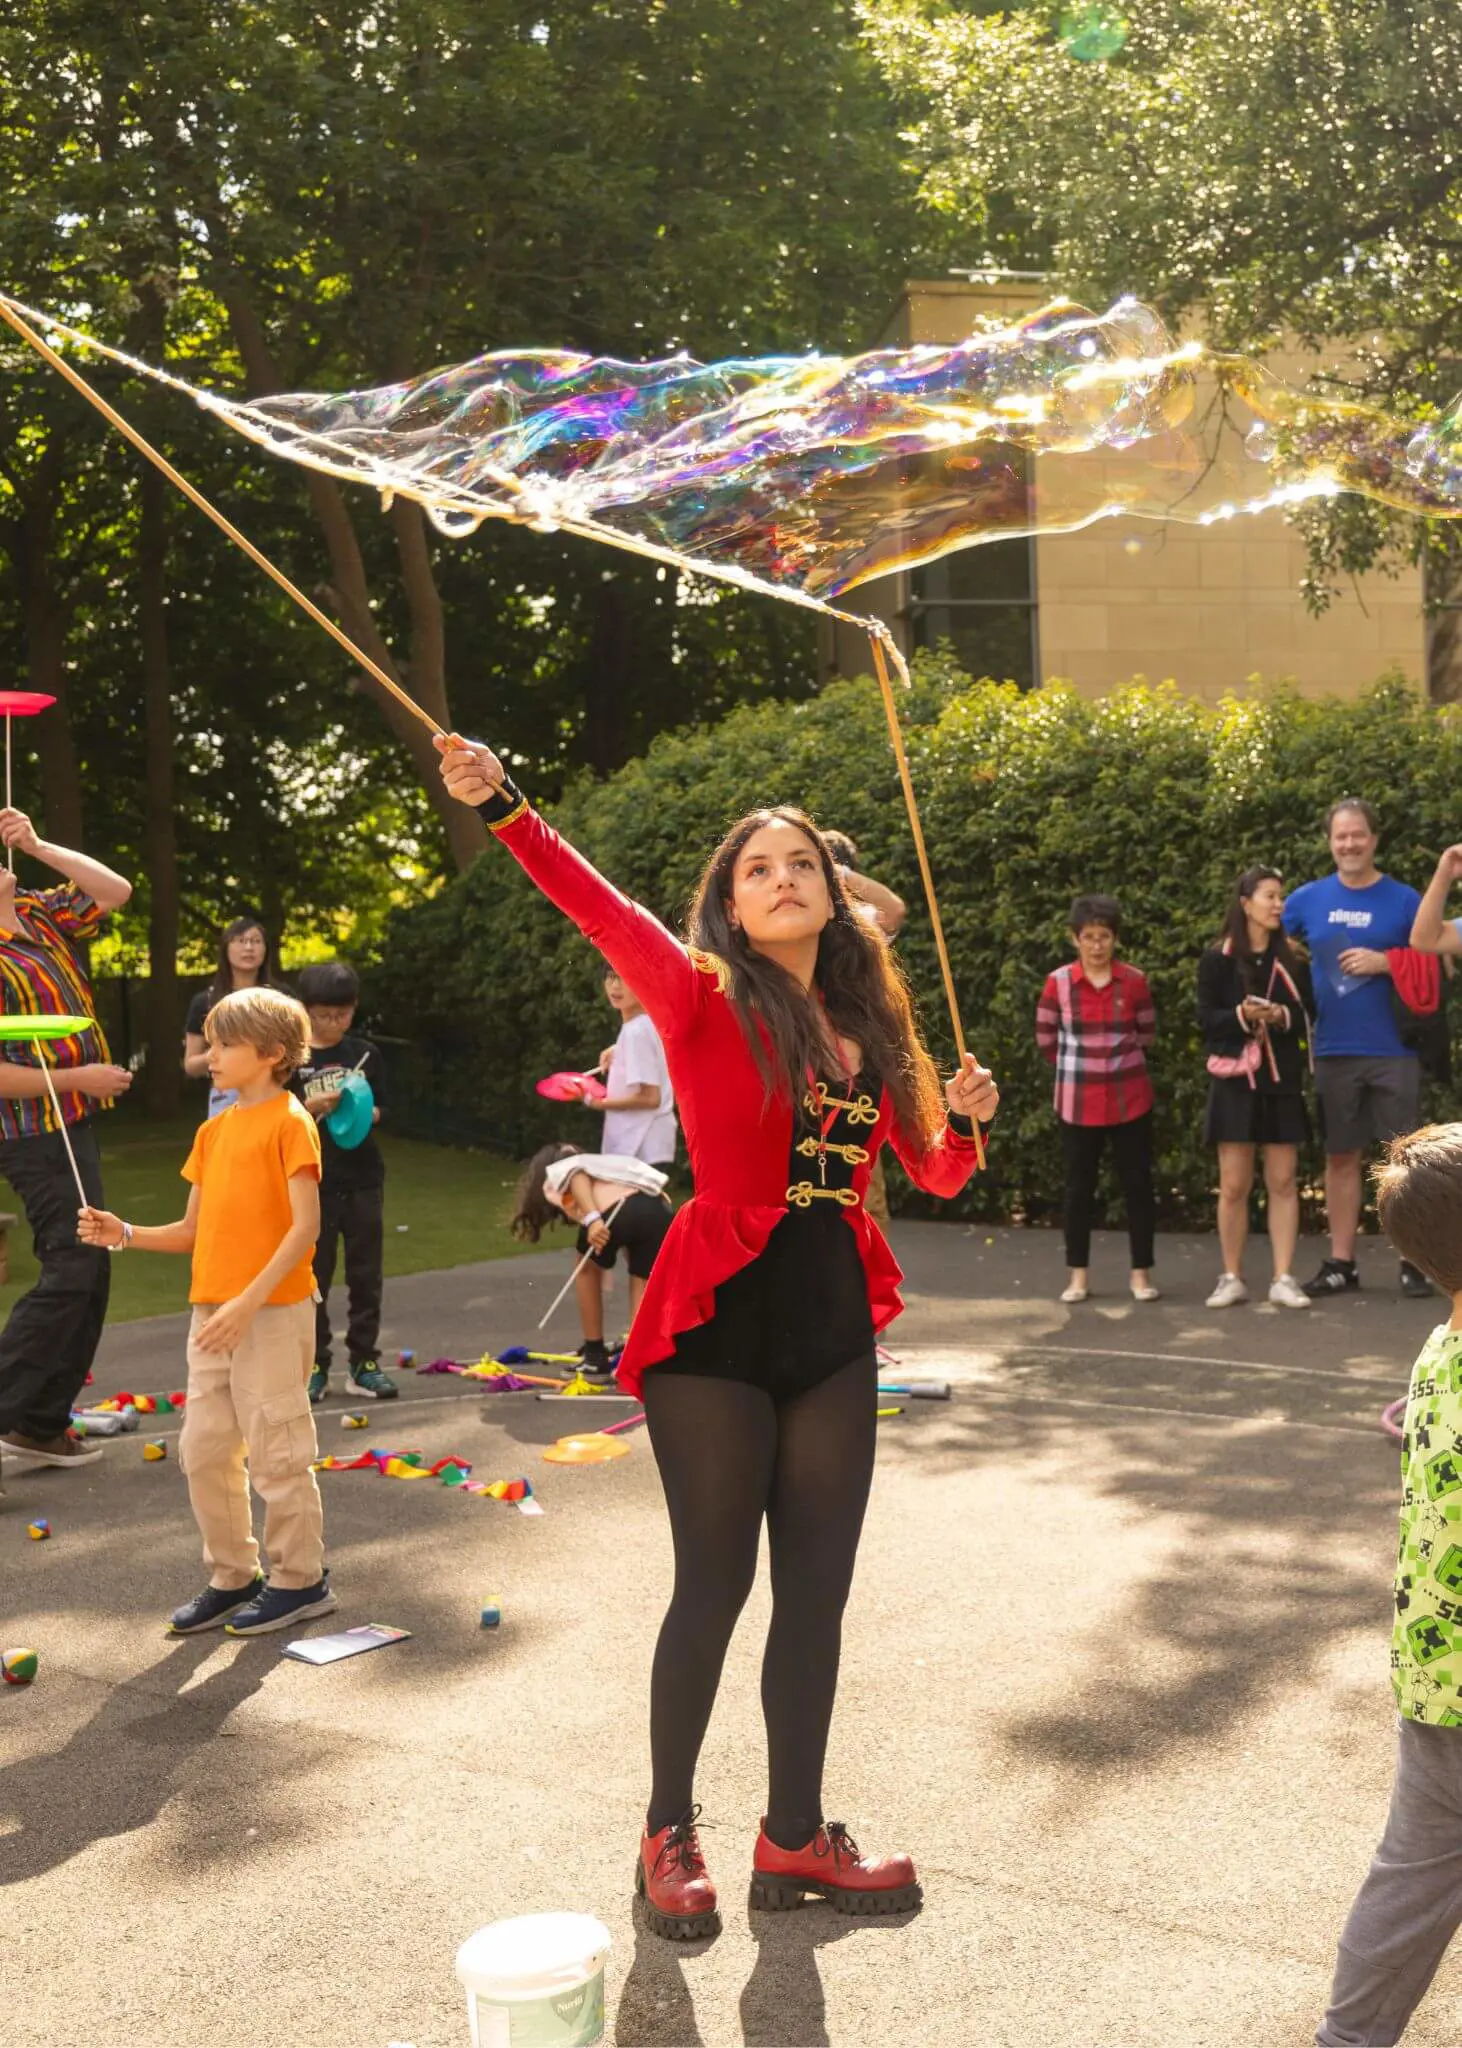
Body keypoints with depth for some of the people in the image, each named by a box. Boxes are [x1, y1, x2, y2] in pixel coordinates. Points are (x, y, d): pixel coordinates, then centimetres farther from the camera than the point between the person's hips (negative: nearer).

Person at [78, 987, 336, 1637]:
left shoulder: (289, 1121, -9)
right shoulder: (213, 1131, 14)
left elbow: (306, 1225, -16)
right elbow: (195, 1230, 17)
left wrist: (249, 1301, -22)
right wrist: (124, 1234, 2)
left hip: (273, 1313, -8)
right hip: (212, 1312, 8)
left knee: (275, 1451, 0)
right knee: (204, 1449, 11)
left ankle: (300, 1580, 14)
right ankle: (231, 1577, 24)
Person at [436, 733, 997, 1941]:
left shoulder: (868, 1022, 10)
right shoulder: (705, 1000, -6)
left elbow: (932, 1171, 15)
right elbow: (609, 918, -24)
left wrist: (963, 1118, -6)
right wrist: (505, 810, -38)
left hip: (834, 1331, 6)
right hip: (718, 1325, -5)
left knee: (817, 1589, 11)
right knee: (716, 1584, 4)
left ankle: (795, 1837, 27)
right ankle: (669, 1834, 24)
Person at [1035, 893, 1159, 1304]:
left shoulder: (1134, 981, -3)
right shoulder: (1058, 982, -6)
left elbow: (1147, 1034, 11)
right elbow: (1045, 1039, 6)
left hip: (1129, 1100, 0)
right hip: (1078, 1102, 0)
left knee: (1138, 1184, 4)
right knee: (1079, 1187, 8)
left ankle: (1141, 1272, 14)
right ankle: (1078, 1273, 18)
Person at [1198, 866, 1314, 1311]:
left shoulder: (1291, 959, 8)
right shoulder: (1217, 959, 0)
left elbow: (1307, 1016, 5)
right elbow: (1206, 1019, -3)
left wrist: (1281, 1016, -15)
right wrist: (1241, 1016, -21)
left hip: (1281, 1081, 2)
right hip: (1235, 1082, -2)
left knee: (1283, 1182, 1)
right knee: (1233, 1185, -1)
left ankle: (1283, 1279, 6)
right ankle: (1232, 1278, 10)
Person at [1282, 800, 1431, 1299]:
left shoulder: (1404, 900, 0)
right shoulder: (1309, 899, 6)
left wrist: (1385, 962, -14)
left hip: (1393, 1051, -2)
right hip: (1334, 1051, 2)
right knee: (1341, 1156, 9)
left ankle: (1414, 1260, 10)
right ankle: (1340, 1263, 16)